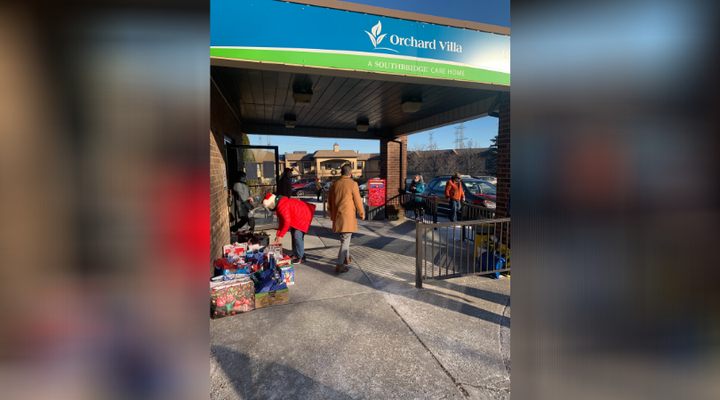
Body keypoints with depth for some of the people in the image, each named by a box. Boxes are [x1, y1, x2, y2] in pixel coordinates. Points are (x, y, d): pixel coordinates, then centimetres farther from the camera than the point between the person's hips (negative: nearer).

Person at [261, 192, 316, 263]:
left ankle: (301, 257, -4)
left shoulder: (282, 207, -29)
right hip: (296, 217, 11)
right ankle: (295, 254, 27)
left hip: (303, 216, -11)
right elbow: (281, 221, 9)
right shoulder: (278, 205, 4)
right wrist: (278, 235, 6)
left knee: (297, 235, -14)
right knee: (293, 233, 16)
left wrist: (279, 236, -23)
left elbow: (287, 222, -30)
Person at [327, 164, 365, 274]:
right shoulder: (353, 184, -10)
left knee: (344, 237, 23)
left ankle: (346, 258, 35)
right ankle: (339, 265, -5)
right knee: (345, 240, -2)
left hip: (336, 216, 6)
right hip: (348, 216, -6)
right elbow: (358, 200, -6)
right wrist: (362, 213, 9)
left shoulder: (333, 184, 6)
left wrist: (331, 215, 26)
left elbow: (329, 202, 13)